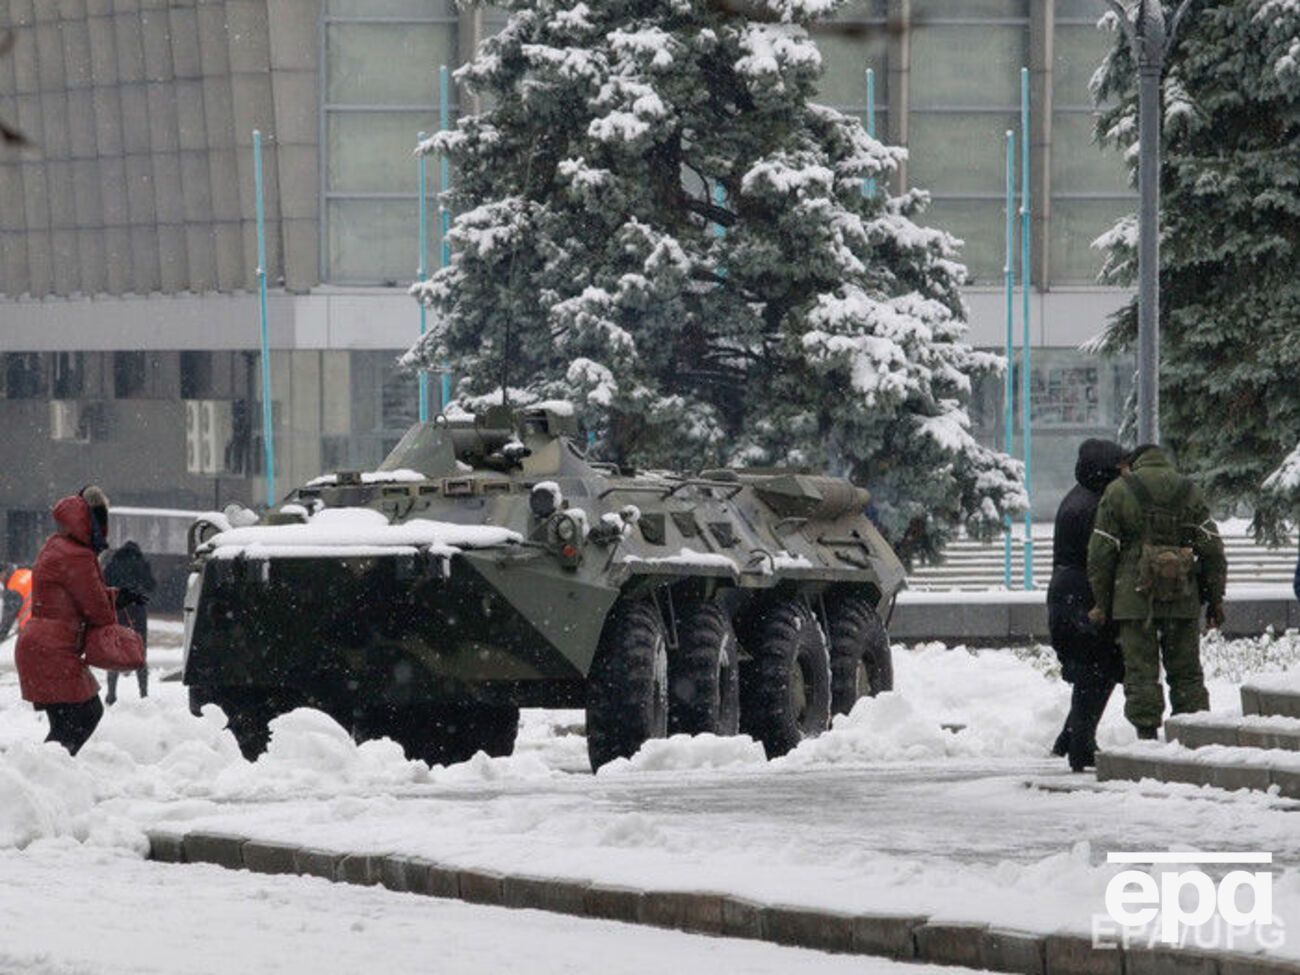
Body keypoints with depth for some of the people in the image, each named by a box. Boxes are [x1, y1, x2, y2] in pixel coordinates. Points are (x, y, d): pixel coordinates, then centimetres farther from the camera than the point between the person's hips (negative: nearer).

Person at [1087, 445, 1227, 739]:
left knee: (1141, 673, 1)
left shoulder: (1119, 491, 2)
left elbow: (1101, 552, 0)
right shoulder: (1190, 492, 8)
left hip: (1134, 598, -2)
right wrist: (1215, 598, 10)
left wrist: (1101, 602, 4)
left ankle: (1147, 739, -4)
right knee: (1187, 674, 8)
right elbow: (1212, 549, 5)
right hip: (1183, 600, 2)